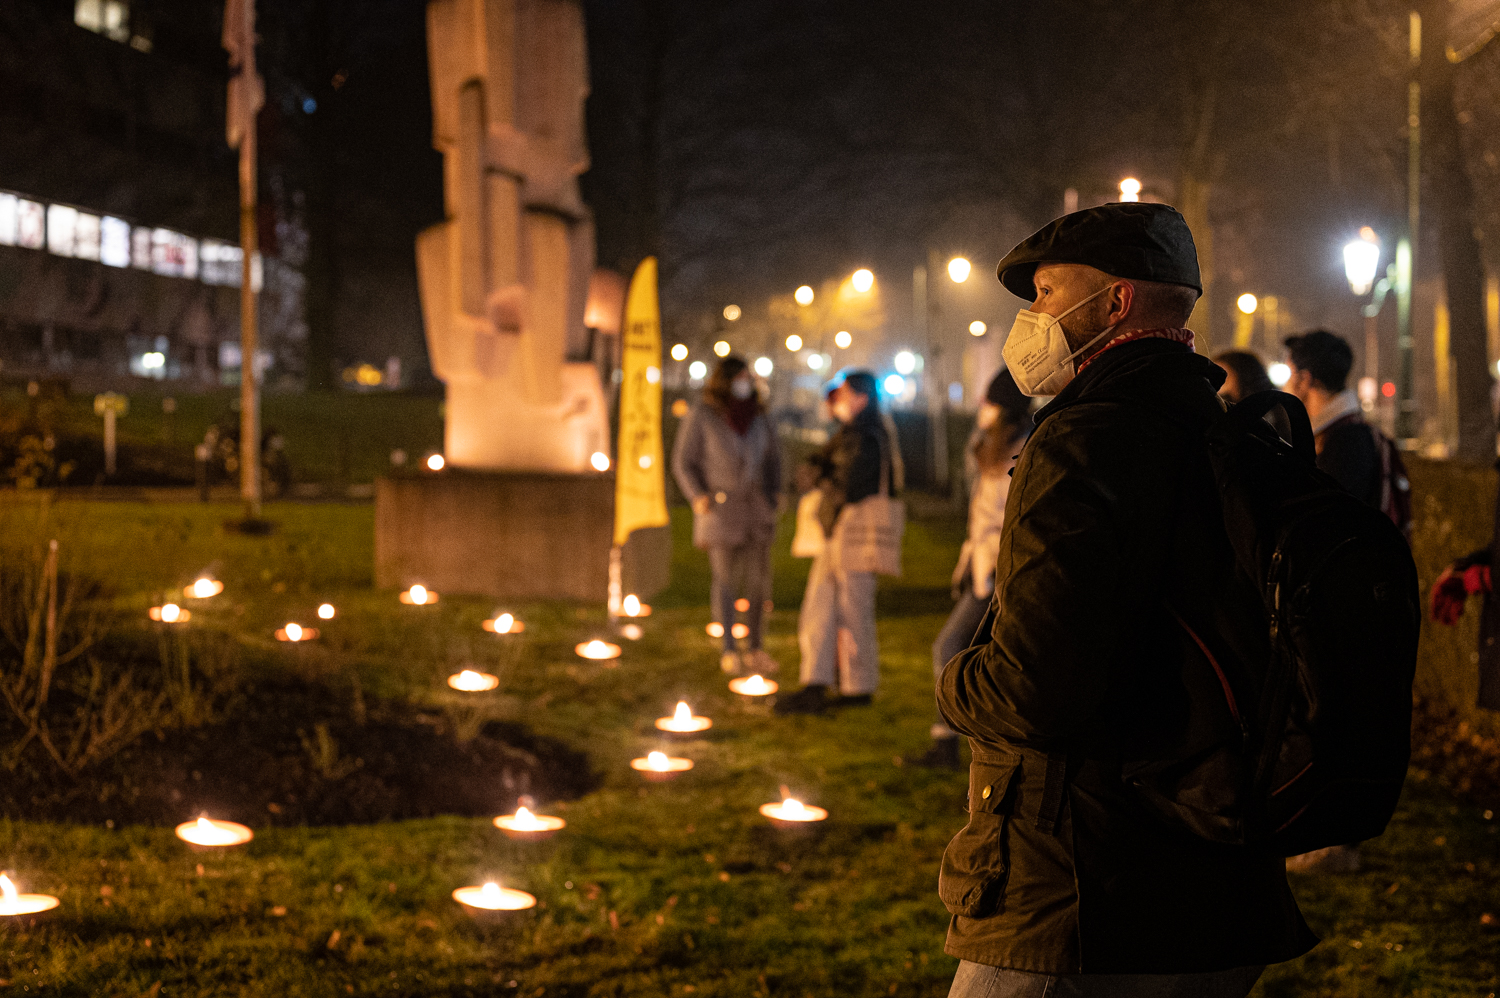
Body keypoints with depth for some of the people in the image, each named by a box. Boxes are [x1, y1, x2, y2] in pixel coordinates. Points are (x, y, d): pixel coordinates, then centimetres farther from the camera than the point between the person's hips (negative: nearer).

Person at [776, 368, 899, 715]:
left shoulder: (866, 439, -14)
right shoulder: (847, 436, 18)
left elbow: (844, 488, -22)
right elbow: (806, 473, 19)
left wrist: (820, 479, -2)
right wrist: (816, 471, -5)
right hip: (834, 532, 10)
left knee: (853, 612, -2)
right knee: (818, 607, 7)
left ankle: (859, 686, 7)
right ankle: (815, 686, 8)